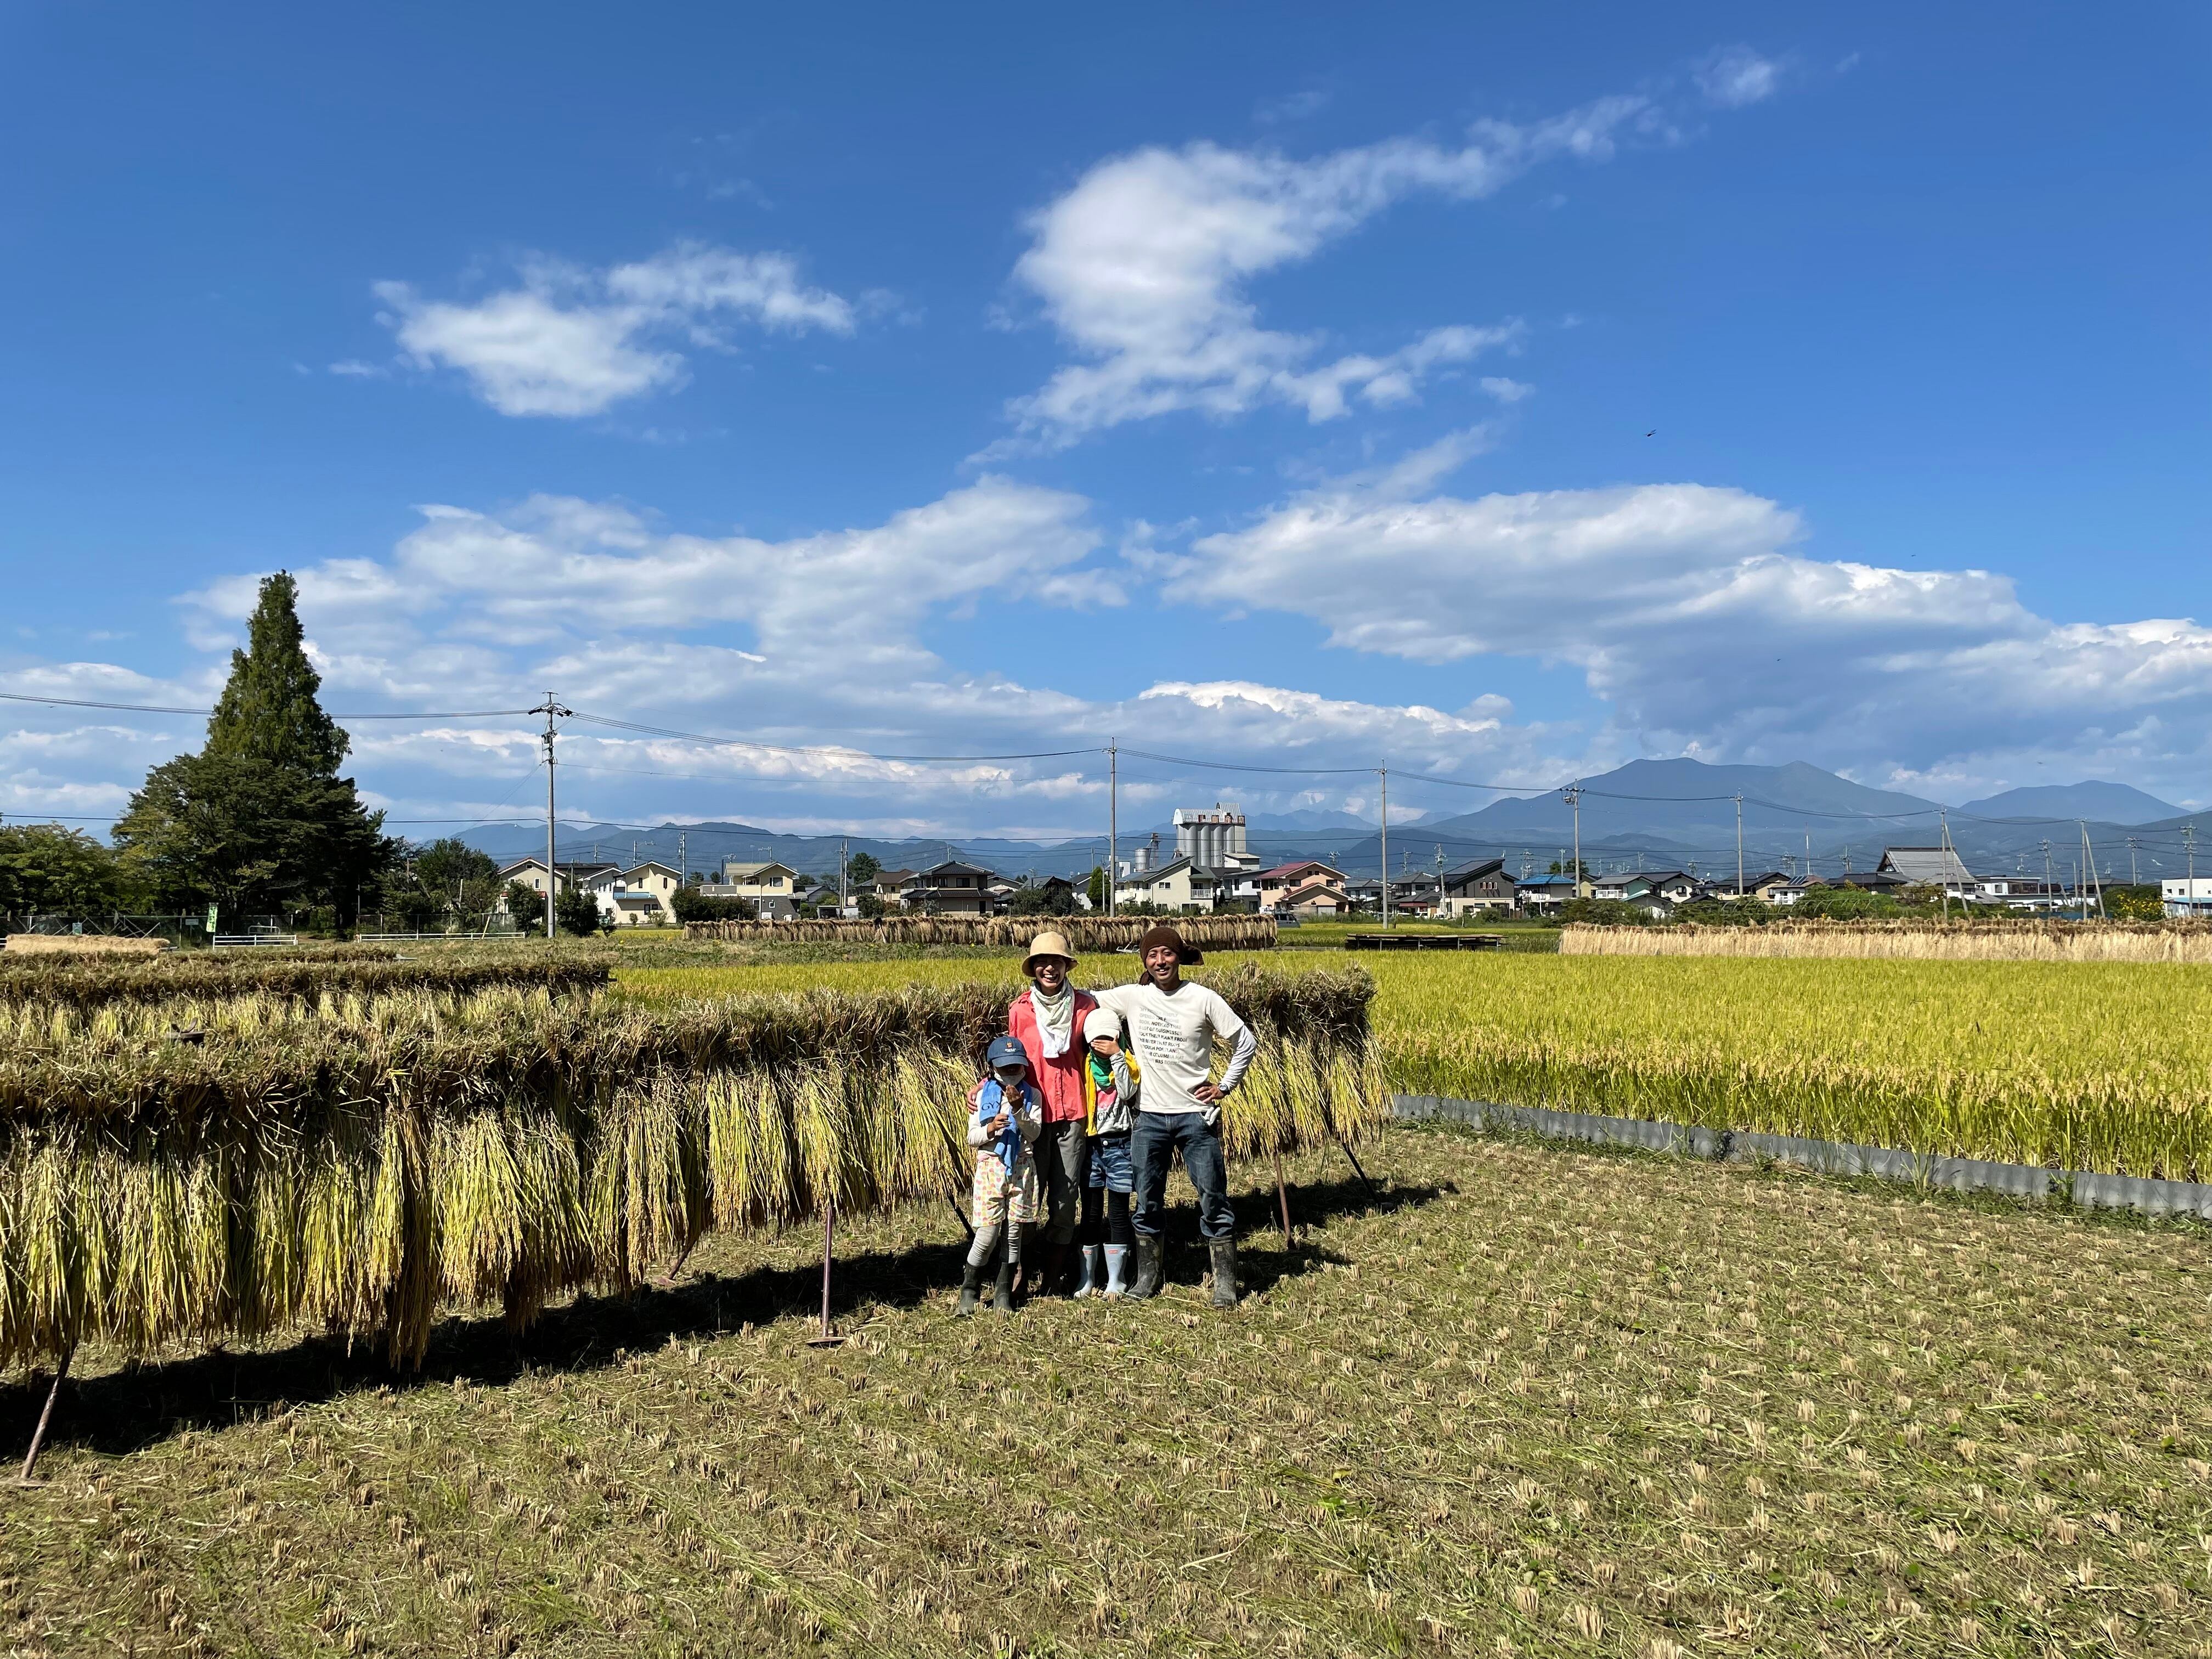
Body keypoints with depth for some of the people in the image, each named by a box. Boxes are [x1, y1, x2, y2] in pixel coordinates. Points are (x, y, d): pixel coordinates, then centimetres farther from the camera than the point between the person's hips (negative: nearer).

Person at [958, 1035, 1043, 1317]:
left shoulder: (1032, 1095, 6)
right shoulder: (983, 1095, 5)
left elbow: (1034, 1133, -4)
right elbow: (971, 1137, 4)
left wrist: (1019, 1109, -17)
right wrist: (990, 1129, -15)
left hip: (1022, 1169, 1)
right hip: (990, 1166, -1)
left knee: (1013, 1232, 4)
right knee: (988, 1233, -7)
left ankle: (1003, 1292, 14)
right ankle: (969, 1289, 10)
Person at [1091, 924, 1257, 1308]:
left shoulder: (1203, 999, -5)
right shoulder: (1132, 997, 1)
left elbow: (1245, 1042, 1)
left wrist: (1225, 1087, -1)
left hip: (1196, 1116, -2)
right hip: (1150, 1116, 3)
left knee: (1213, 1200, 1)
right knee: (1147, 1203, 9)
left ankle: (1225, 1285, 9)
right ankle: (1147, 1279, 22)